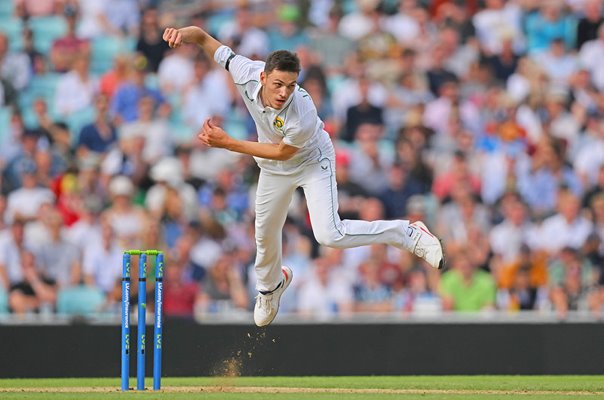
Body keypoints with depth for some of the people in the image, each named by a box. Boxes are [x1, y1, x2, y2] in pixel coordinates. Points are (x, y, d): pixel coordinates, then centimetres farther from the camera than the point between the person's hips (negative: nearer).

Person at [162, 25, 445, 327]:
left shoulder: (303, 116, -43)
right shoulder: (246, 73, -33)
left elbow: (282, 152, -25)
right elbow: (203, 38, -23)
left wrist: (227, 143, -28)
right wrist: (182, 34, -46)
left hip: (313, 163, -5)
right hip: (274, 170, 5)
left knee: (329, 235, -20)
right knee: (265, 234, 19)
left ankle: (409, 234, -3)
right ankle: (270, 286, 52)